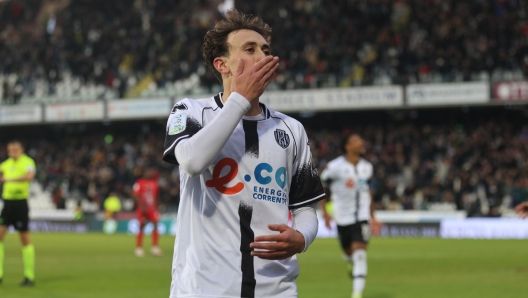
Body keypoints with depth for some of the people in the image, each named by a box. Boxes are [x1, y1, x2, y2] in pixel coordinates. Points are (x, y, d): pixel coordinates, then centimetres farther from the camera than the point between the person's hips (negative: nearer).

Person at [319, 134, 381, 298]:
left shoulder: (367, 167, 4)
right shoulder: (334, 167, -11)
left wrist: (372, 217, 18)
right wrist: (325, 213, -7)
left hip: (362, 217, 1)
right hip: (343, 217, -1)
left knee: (360, 253, -13)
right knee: (348, 251, 14)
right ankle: (350, 262, 54)